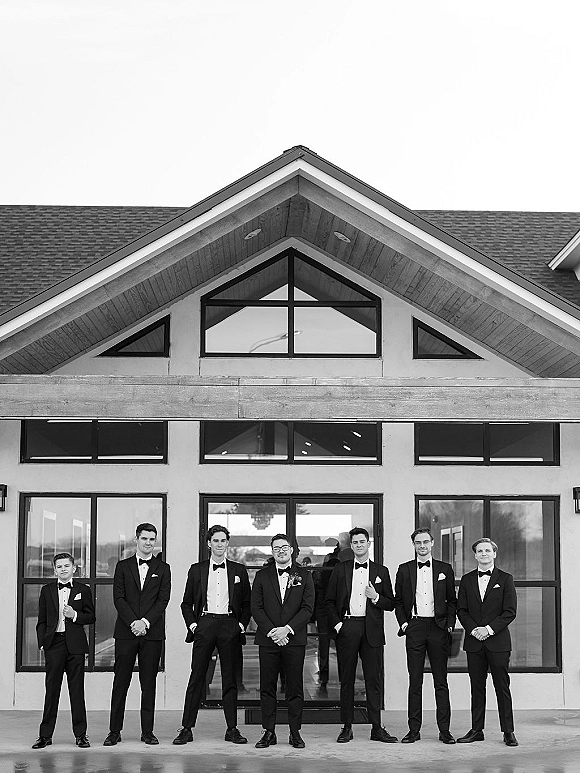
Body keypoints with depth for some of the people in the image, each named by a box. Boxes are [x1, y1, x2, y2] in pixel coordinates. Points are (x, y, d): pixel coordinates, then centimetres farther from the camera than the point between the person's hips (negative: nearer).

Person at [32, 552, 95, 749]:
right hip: (54, 643, 1)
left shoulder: (83, 590, 8)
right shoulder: (47, 590, 10)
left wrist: (75, 615, -11)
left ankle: (80, 734, 8)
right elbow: (42, 620, 10)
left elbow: (91, 617, 7)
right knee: (52, 689, 2)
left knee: (77, 689, 2)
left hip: (75, 644, -1)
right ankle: (45, 735, 7)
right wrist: (42, 642, 0)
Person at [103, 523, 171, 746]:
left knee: (149, 683, 2)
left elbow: (163, 599, 1)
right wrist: (133, 622, -12)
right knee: (120, 682, 0)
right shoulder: (123, 566, 9)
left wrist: (145, 622, -12)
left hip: (152, 633, 0)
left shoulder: (163, 568, 10)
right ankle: (115, 731, 5)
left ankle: (147, 731, 8)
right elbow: (118, 598, 1)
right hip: (126, 631, 0)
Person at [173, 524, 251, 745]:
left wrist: (242, 624, 2)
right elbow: (187, 603, 12)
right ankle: (186, 728, 1)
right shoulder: (196, 570, 9)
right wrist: (192, 624, -1)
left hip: (230, 626, 1)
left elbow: (247, 603, 14)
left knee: (230, 679, 4)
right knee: (196, 677, -2)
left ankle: (232, 729, 9)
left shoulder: (239, 570, 10)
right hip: (204, 625, -1)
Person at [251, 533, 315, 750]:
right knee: (267, 687, 2)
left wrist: (287, 629, -12)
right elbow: (256, 608, 3)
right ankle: (269, 732, 8)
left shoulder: (304, 576, 7)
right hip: (268, 639, 1)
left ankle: (295, 733, 8)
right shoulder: (262, 576, 9)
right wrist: (271, 631, -10)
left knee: (295, 688, 1)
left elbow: (307, 608, -1)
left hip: (294, 640, -1)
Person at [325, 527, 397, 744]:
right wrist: (336, 623, -3)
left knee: (374, 679, -1)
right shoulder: (340, 569, 10)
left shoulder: (381, 571, 11)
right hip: (346, 627, 0)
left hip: (372, 630, 0)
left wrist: (376, 597, -9)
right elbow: (329, 601, 9)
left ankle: (377, 728, 4)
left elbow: (391, 604, 10)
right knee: (346, 679, 3)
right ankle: (347, 727, 9)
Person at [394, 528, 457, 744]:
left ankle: (444, 730, 7)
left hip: (438, 628, 0)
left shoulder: (444, 569, 8)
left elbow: (452, 600, 10)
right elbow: (398, 600, 11)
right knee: (415, 681, 2)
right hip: (414, 627, 0)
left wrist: (450, 624, 0)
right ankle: (414, 730, 6)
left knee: (441, 681, 3)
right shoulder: (404, 570, 8)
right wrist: (403, 622, -1)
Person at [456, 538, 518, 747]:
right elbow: (461, 610, 8)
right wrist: (473, 629, -8)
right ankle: (476, 730, 12)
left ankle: (508, 731, 5)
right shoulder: (467, 580, 11)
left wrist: (489, 629, -12)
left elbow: (510, 612, -3)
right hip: (474, 642, 3)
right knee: (477, 687, 6)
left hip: (498, 641, -2)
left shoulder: (505, 579, 3)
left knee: (502, 687, 0)